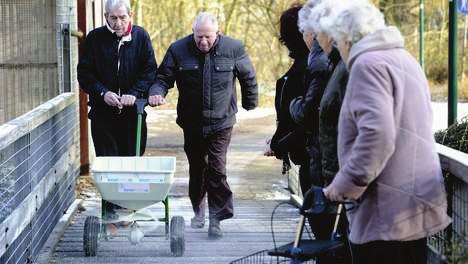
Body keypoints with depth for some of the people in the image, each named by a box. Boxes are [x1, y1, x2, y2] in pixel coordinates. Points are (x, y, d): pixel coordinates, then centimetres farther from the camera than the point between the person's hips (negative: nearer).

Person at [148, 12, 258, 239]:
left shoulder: (233, 49, -6)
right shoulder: (179, 50, -5)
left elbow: (248, 78, 8)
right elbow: (163, 78, -1)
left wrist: (250, 105, 16)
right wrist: (157, 92, -23)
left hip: (221, 121, -2)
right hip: (192, 124, 2)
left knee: (217, 169, -9)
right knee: (196, 168, 15)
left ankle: (216, 219, -4)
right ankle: (198, 210, 35)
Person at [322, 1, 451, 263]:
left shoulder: (368, 62, -12)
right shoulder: (404, 58, 19)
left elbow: (376, 135, -24)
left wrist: (345, 185, -16)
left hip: (389, 212, -10)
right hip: (415, 204, 10)